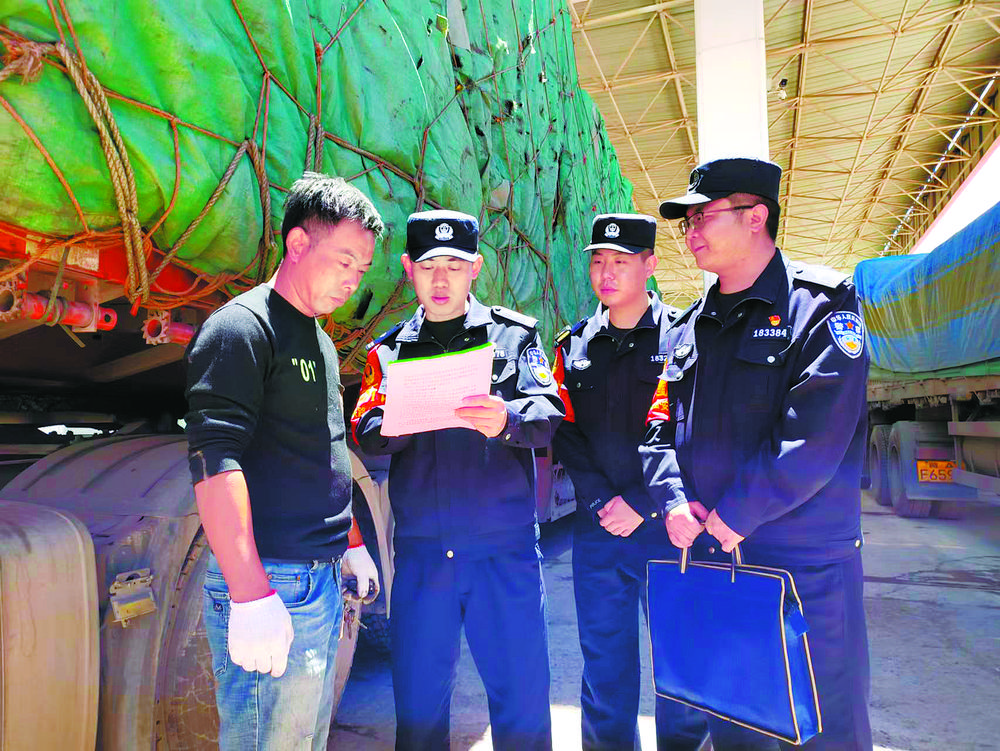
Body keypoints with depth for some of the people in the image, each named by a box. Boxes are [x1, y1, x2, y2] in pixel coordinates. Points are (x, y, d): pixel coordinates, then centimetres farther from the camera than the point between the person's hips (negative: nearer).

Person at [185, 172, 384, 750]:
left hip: (322, 578, 9)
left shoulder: (319, 339, 16)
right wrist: (251, 596, -25)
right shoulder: (241, 328, -12)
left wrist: (351, 544, 22)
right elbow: (214, 463, -21)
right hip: (269, 583, -9)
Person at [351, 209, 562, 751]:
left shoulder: (514, 335, 5)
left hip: (504, 547, -1)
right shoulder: (389, 351, 11)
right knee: (418, 701, 12)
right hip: (421, 551, 2)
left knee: (522, 696, 6)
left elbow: (548, 415, -7)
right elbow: (367, 434, 0)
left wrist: (506, 421, -28)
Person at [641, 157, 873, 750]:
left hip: (805, 564, -6)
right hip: (710, 553, 6)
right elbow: (660, 425, 10)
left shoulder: (821, 304, -8)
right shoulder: (690, 328, 12)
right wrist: (674, 497, -7)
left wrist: (735, 513, -16)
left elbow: (814, 433, -19)